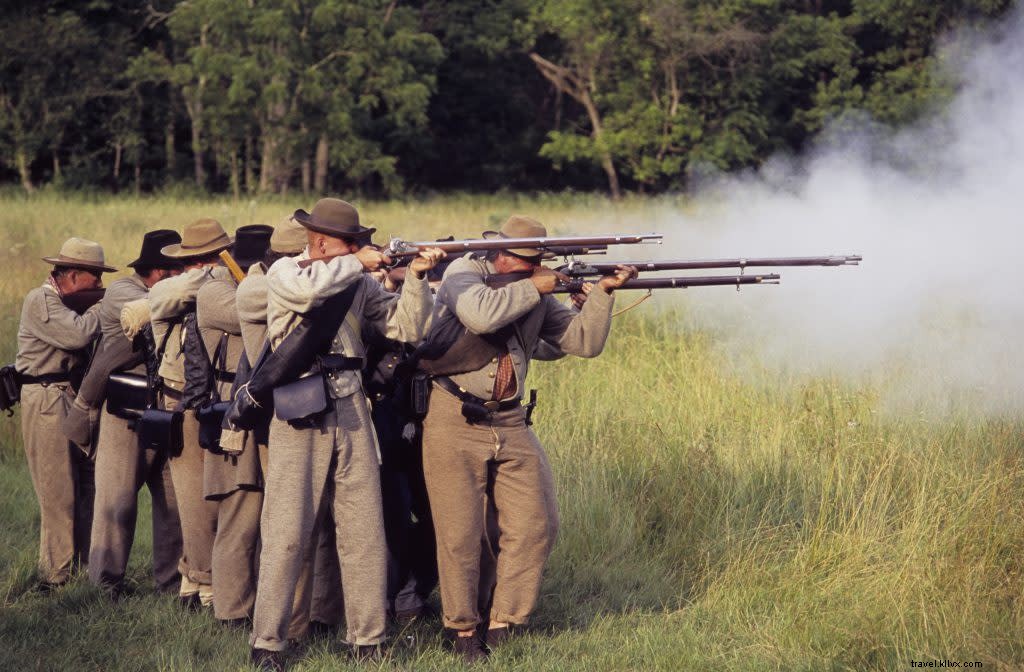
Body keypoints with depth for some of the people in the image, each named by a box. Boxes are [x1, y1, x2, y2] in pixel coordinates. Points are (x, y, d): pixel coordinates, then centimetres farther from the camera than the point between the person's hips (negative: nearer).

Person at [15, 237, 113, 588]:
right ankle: (54, 578, -3)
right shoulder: (40, 301, -11)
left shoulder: (73, 302, 18)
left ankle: (92, 568, 14)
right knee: (58, 494, -7)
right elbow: (78, 334, -25)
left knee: (89, 484, 9)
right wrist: (104, 307, -10)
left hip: (78, 400, 9)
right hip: (48, 402, -9)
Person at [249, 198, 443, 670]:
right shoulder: (284, 272, -3)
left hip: (351, 415, 5)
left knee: (365, 536, 5)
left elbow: (405, 329, 6)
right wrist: (358, 263, -14)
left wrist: (417, 278, -7)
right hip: (298, 418, -5)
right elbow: (308, 288, -26)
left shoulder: (360, 282, 11)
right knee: (287, 536, -5)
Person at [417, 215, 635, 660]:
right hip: (455, 423, -6)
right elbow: (480, 314, -30)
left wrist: (602, 293, -5)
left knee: (536, 526, 1)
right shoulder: (464, 273, -8)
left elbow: (584, 343, 7)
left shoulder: (537, 296, 10)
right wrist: (533, 288, -19)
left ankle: (500, 625, 12)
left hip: (510, 426, 6)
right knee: (462, 535, -3)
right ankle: (463, 630, 12)